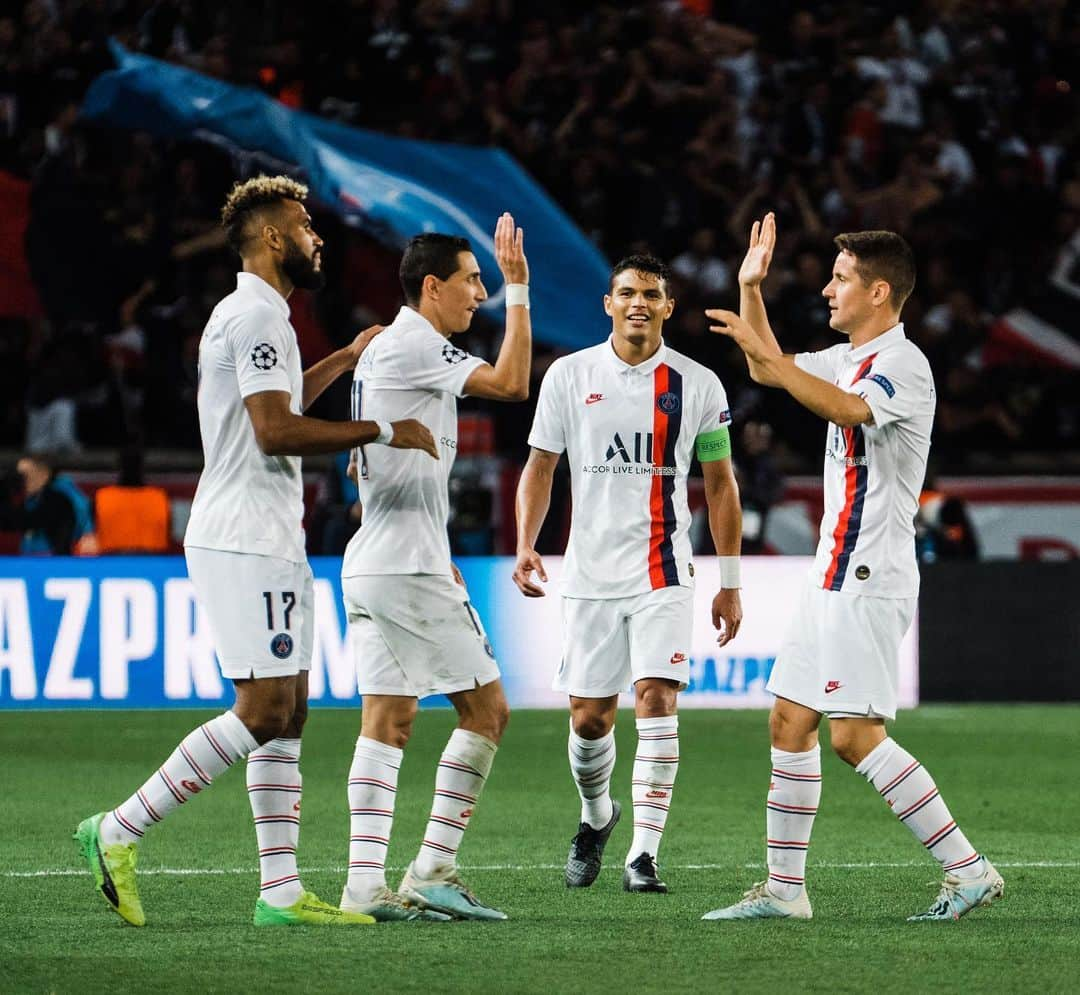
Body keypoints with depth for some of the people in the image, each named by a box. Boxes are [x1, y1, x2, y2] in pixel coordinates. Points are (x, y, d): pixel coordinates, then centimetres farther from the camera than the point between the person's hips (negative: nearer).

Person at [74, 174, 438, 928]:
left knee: (288, 711, 6)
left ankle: (282, 890, 3)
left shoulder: (250, 315, 20)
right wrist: (382, 432, -17)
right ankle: (119, 832, -10)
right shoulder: (258, 315, -13)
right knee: (264, 710, -13)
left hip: (269, 545, 11)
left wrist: (344, 360, 39)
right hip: (246, 545, -11)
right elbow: (275, 431, -22)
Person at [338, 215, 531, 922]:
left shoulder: (383, 347, 19)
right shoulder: (416, 345, -11)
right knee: (486, 709, -3)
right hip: (409, 569, -10)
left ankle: (366, 883, -1)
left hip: (368, 566, 10)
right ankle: (433, 869, -5)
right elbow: (511, 384, -20)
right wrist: (518, 288, -14)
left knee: (387, 722, 5)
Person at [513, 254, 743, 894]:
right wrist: (526, 546, -6)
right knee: (590, 718, 5)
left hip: (664, 574, -1)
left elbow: (720, 485, 7)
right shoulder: (570, 375, 3)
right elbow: (541, 467, 9)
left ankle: (644, 855, -14)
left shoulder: (697, 384, 1)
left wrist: (730, 583, 4)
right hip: (591, 572, 2)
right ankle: (596, 816, 35)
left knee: (656, 699, -16)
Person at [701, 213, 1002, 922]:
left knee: (854, 735, -14)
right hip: (837, 572, 10)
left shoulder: (903, 364, -13)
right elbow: (773, 372, 31)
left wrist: (765, 355, -35)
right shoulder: (850, 359, 16)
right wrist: (751, 290, 19)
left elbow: (847, 409, -34)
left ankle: (968, 869, -11)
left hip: (870, 582, -10)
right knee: (790, 723, 8)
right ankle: (785, 889, 12)